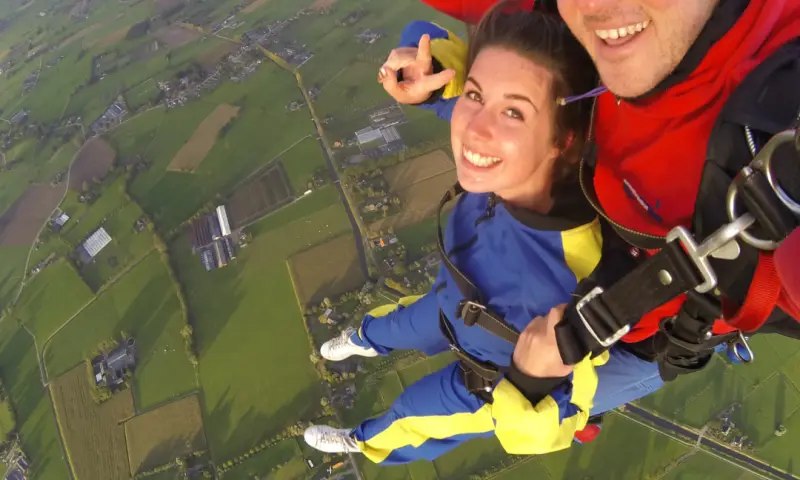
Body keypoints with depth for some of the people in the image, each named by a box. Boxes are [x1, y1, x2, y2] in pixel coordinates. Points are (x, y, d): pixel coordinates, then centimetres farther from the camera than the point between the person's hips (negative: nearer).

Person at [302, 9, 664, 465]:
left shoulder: (568, 290, -49)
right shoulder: (502, 161, -35)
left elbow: (540, 432, -32)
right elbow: (422, 32, -21)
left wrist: (534, 376, -51)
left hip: (501, 376, -4)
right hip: (459, 304, 4)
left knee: (415, 414, 25)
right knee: (401, 326, 35)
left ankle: (364, 443, 63)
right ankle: (365, 339, 74)